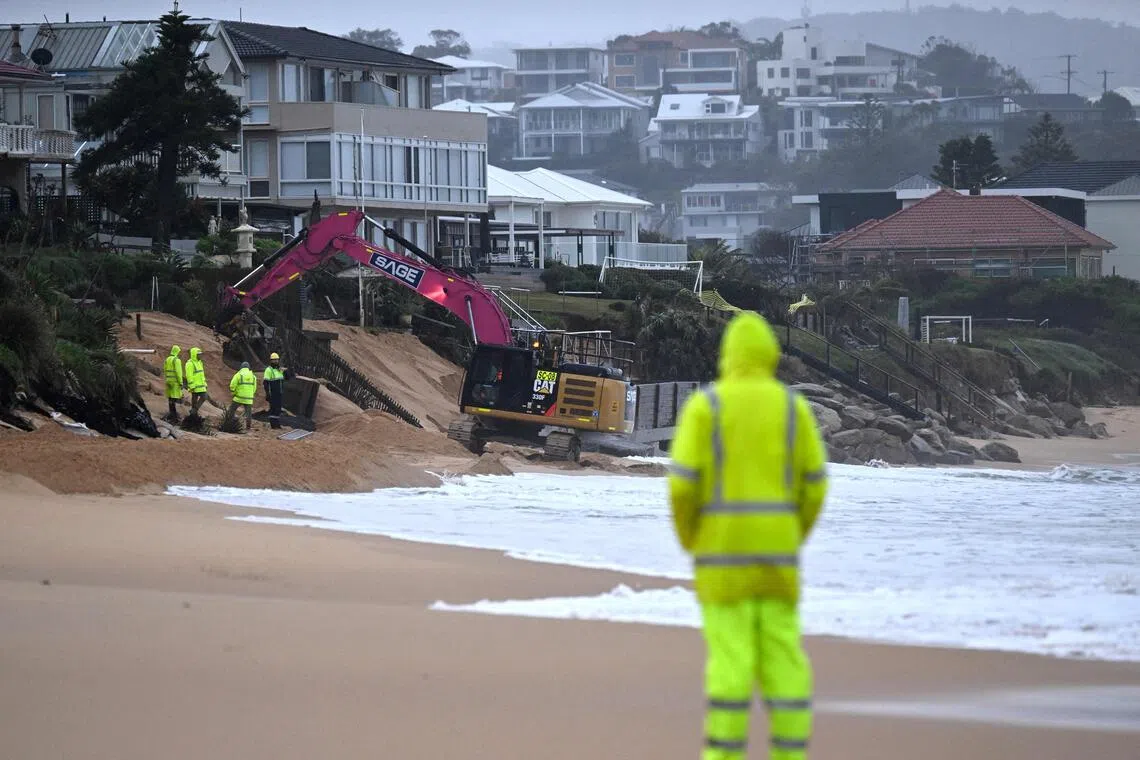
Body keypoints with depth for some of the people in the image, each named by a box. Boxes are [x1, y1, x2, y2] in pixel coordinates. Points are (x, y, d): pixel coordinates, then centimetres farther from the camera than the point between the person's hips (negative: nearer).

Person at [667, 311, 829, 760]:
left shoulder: (704, 405, -4)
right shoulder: (794, 406, 5)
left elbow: (682, 483, -10)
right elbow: (814, 484, 4)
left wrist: (689, 542, 7)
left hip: (723, 545, -2)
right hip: (775, 546, 2)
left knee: (729, 657, -2)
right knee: (782, 658, 7)